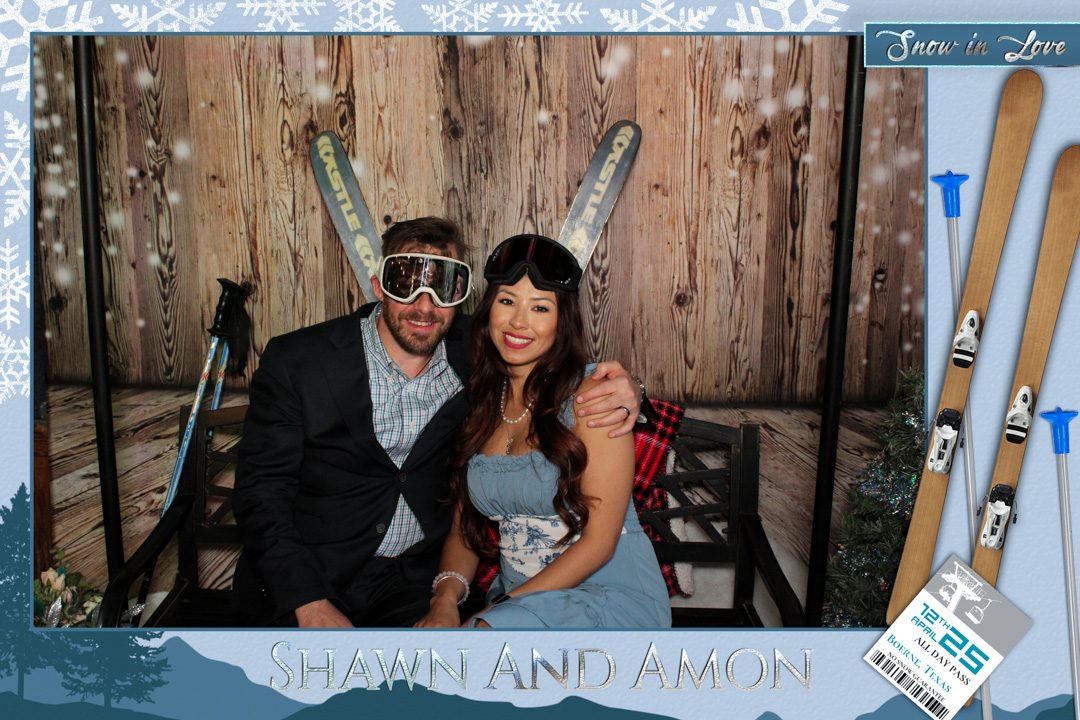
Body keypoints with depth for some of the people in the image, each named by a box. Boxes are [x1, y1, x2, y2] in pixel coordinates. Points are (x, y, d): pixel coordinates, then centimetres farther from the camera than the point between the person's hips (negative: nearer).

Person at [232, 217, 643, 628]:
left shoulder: (471, 352, -3)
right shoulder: (296, 361, -9)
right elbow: (261, 492, -7)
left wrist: (617, 390, -14)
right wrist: (311, 606, -18)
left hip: (418, 580, 2)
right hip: (307, 579, -2)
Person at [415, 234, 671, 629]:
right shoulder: (479, 405, 7)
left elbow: (599, 542, -14)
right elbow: (464, 527, 8)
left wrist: (496, 612, -17)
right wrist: (445, 599, -11)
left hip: (614, 597, -4)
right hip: (518, 601, 5)